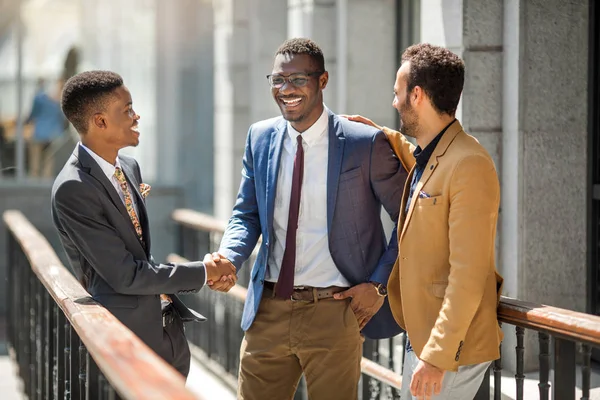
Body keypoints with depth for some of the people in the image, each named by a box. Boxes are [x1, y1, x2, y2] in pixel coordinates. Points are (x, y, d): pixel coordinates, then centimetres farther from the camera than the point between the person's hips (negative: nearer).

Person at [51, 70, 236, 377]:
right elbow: (124, 275, -20)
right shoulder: (72, 190, -20)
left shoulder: (129, 167, 7)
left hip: (168, 327, 8)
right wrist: (202, 273, -14)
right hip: (129, 334, -8)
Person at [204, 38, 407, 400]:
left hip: (334, 312, -4)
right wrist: (227, 257, -6)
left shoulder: (365, 143, -9)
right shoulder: (261, 138, 6)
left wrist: (379, 284, -6)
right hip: (268, 310, 4)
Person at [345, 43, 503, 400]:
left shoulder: (469, 165, -19)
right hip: (422, 336, 10)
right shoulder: (426, 158, 10)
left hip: (450, 347, -9)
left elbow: (468, 276, -23)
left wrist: (437, 356, -24)